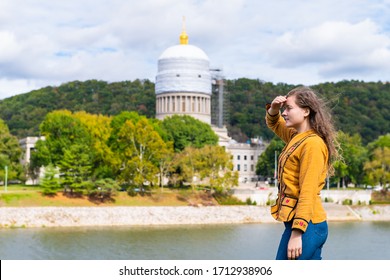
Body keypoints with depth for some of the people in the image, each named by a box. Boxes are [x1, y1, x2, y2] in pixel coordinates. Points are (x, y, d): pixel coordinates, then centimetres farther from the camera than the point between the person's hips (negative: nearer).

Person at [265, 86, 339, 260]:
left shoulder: (312, 144, -14)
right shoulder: (296, 137, 12)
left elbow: (307, 193, -20)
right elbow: (274, 123, 33)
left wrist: (297, 233, -24)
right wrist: (274, 109, 10)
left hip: (306, 225, -9)